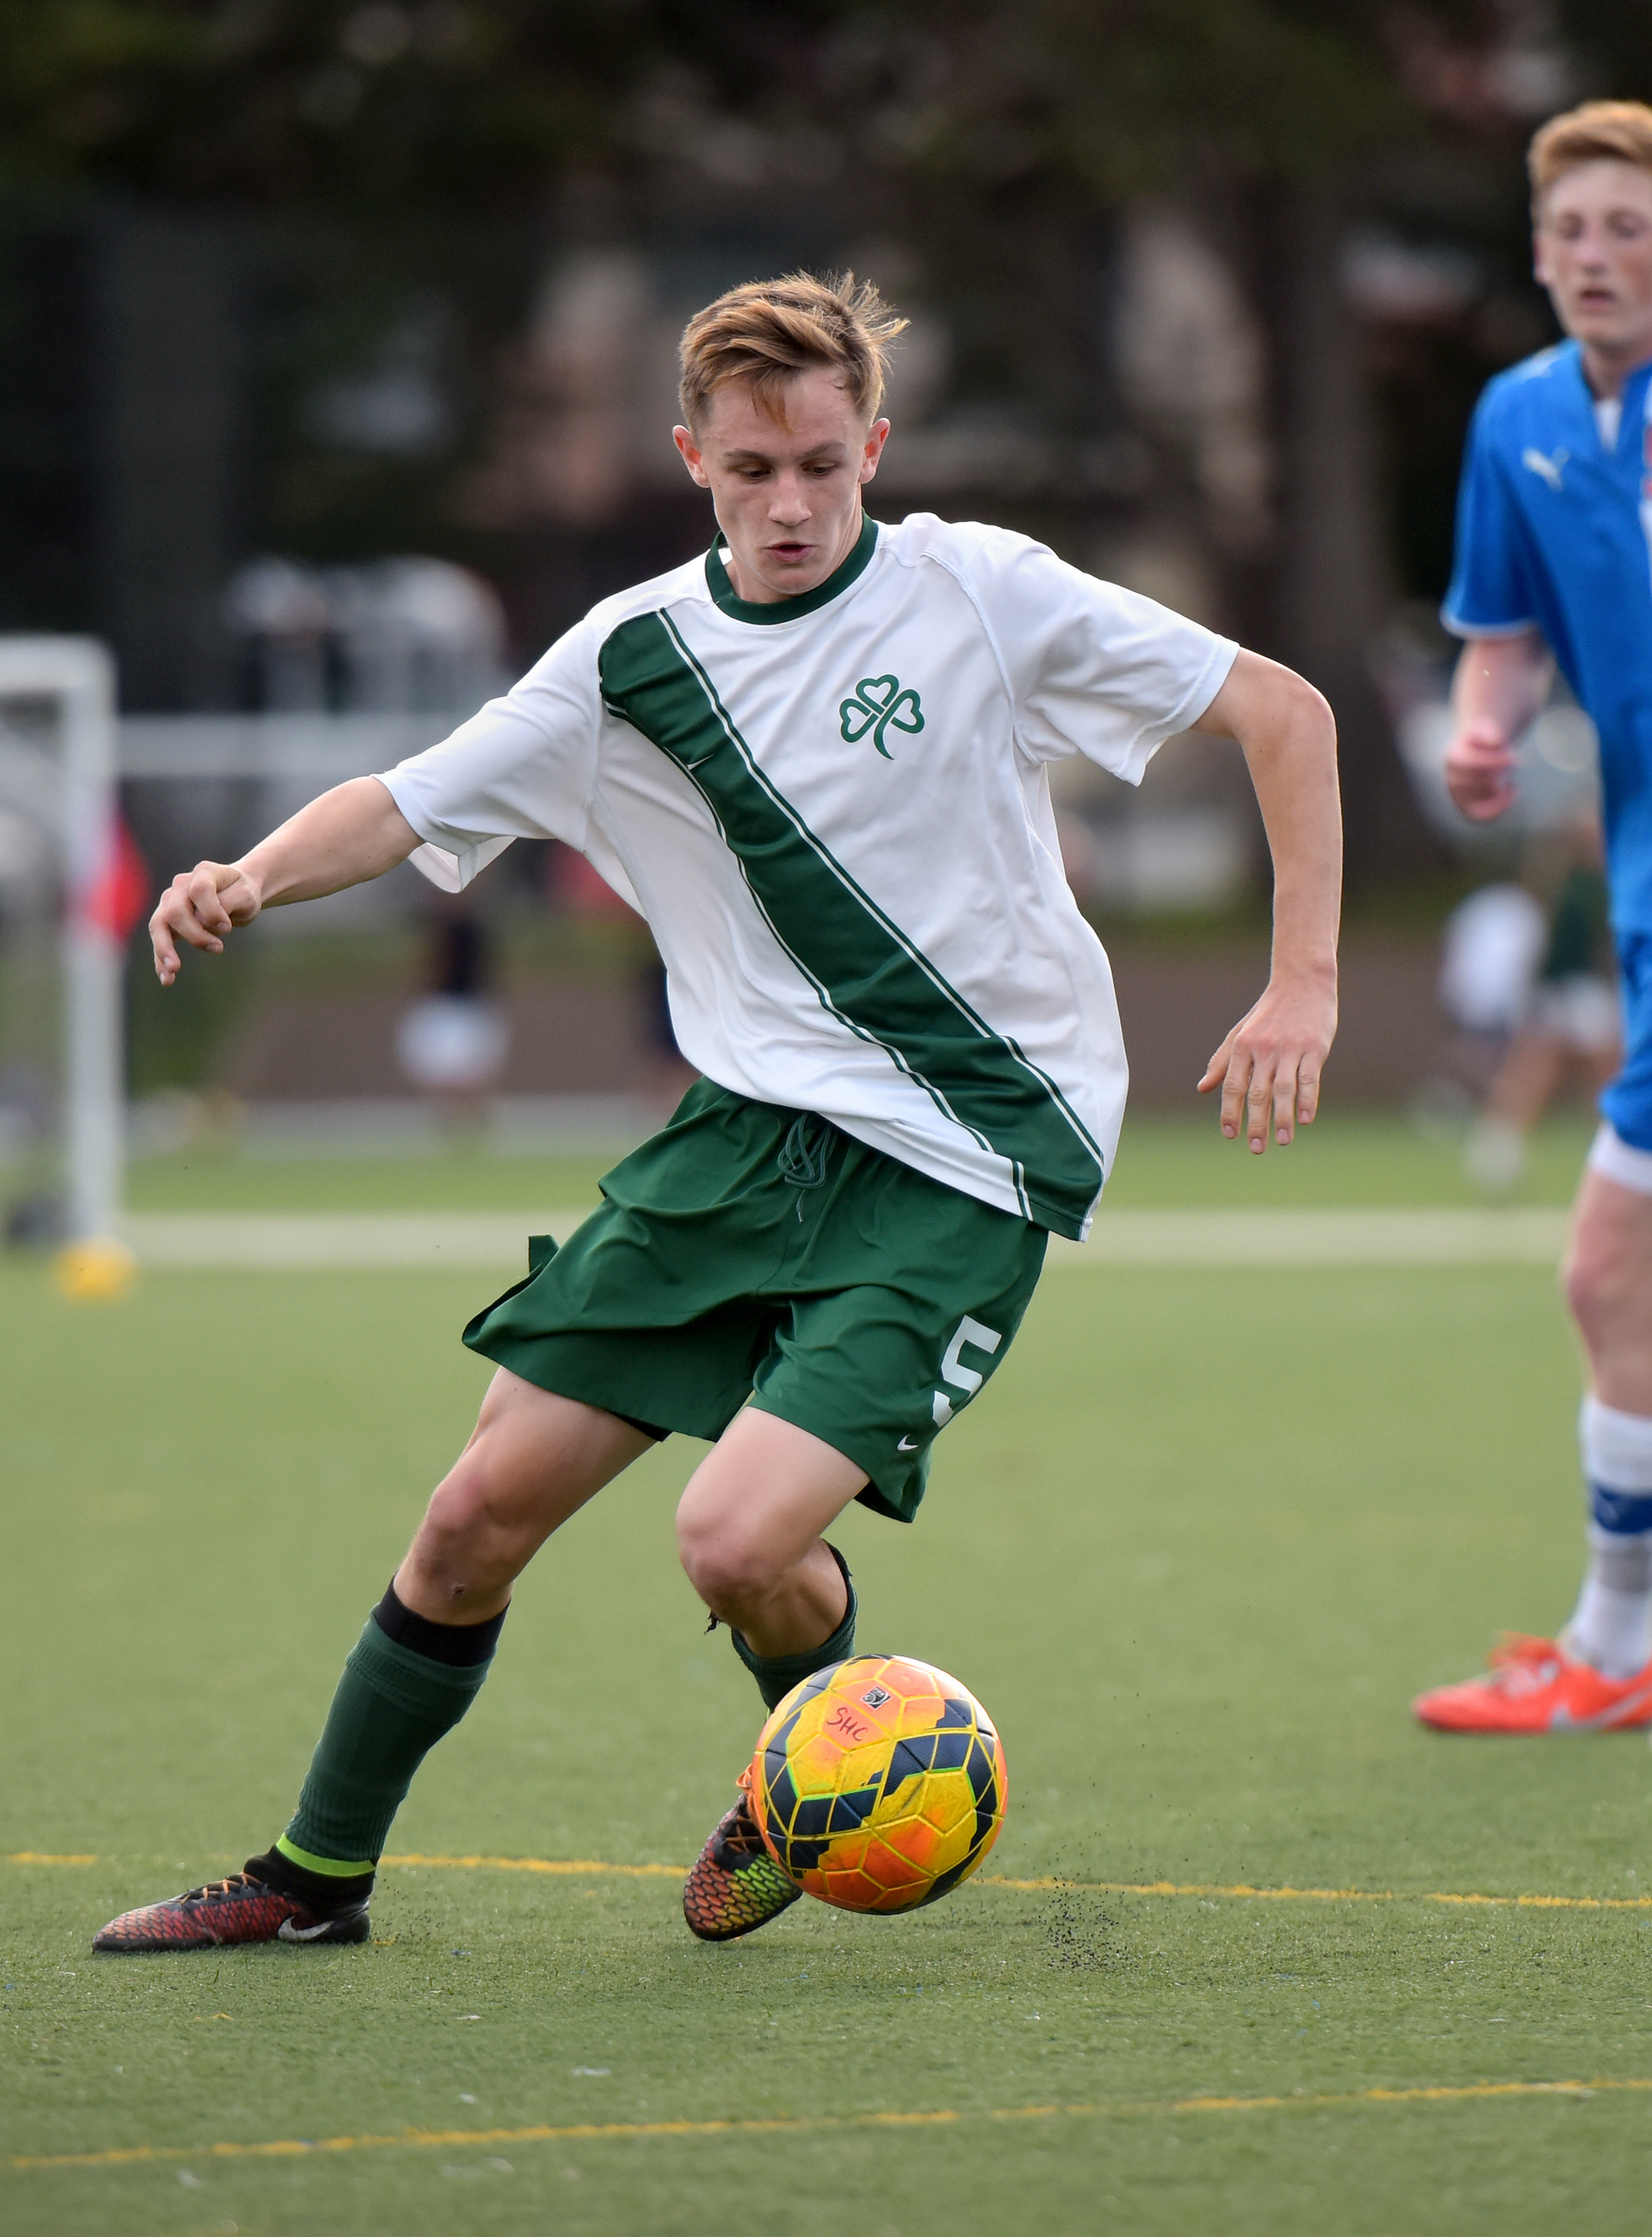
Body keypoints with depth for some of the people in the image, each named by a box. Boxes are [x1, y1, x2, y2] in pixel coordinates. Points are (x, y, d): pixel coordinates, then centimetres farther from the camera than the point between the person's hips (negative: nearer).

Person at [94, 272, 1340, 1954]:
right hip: (752, 1128, 4)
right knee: (483, 1511, 1)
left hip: (966, 1167, -4)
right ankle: (317, 1872, 21)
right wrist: (250, 878, -15)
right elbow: (411, 804, 6)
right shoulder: (635, 654, 3)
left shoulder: (979, 595, -8)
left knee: (737, 1540, -21)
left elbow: (1283, 711, -4)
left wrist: (1303, 984, -10)